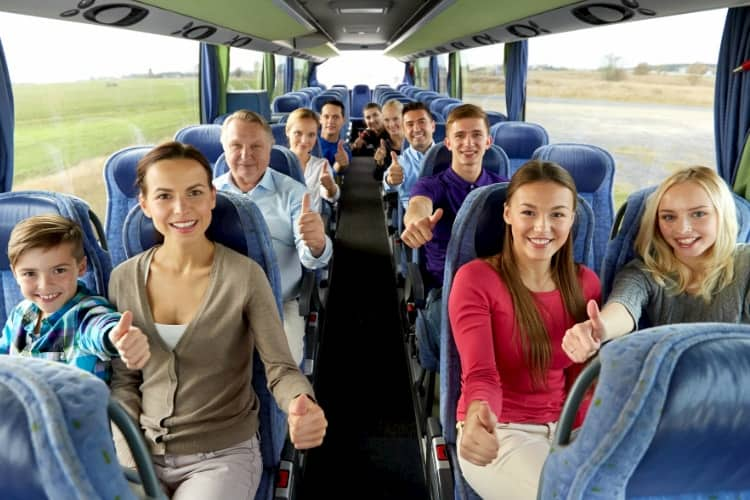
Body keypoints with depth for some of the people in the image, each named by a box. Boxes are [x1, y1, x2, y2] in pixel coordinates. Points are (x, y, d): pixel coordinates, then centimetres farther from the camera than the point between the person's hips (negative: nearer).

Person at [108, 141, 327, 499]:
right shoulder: (124, 279, -2)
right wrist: (128, 457, -6)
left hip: (224, 454, -3)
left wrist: (300, 404, -35)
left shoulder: (245, 275, -14)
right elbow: (123, 380, 4)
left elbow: (281, 368, -14)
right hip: (145, 452, 4)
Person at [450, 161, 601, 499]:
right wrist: (479, 416, -43)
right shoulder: (475, 279, -11)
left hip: (565, 428, 5)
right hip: (500, 431, -5)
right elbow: (481, 375, -20)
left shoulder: (585, 283, 4)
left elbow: (581, 381, 5)